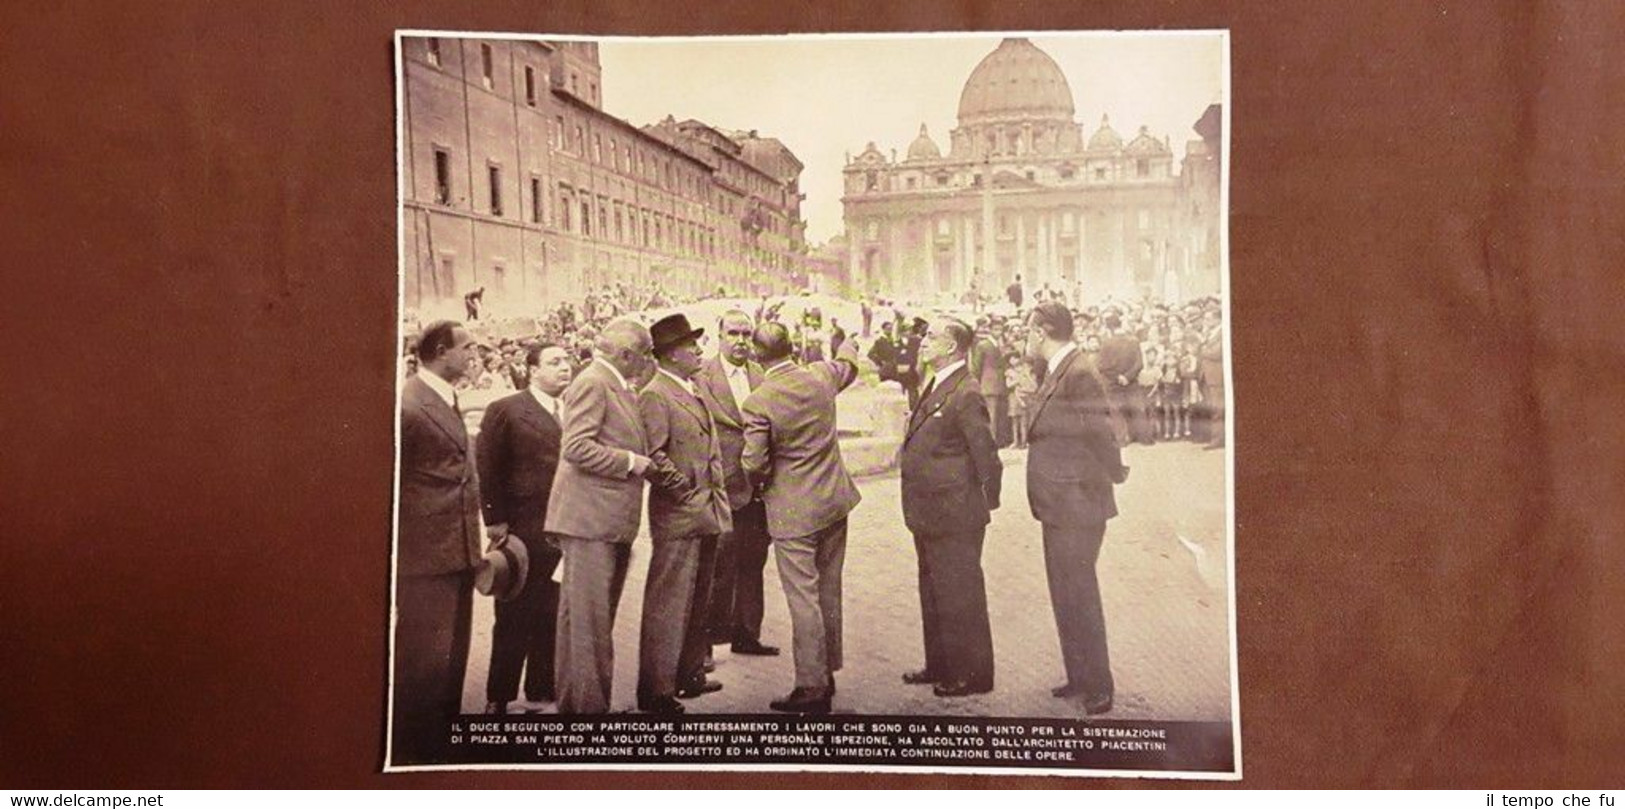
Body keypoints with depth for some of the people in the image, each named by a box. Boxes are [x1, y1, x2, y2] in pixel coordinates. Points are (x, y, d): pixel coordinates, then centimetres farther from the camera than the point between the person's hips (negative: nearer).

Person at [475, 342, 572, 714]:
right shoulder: (505, 411, -2)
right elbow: (486, 470, -4)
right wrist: (496, 522, -8)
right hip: (523, 533, -4)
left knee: (553, 620, 10)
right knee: (514, 620, 4)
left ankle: (541, 692, 22)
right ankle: (498, 699, 15)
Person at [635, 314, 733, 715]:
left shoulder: (695, 392, 17)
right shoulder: (654, 396, -12)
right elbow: (655, 457, -18)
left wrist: (718, 496, 15)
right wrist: (681, 493, -19)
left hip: (707, 514, 9)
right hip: (678, 515, -9)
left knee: (697, 601, 17)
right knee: (668, 604, -5)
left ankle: (690, 675, 29)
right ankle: (656, 690, 2)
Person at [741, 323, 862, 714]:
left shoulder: (758, 402, -19)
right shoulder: (822, 375, -3)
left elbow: (753, 464, -17)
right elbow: (849, 365, 21)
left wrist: (759, 482, 6)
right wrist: (845, 348, 44)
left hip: (792, 509, -6)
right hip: (834, 500, 6)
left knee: (803, 600, 0)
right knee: (829, 592, 17)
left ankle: (812, 688, 6)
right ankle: (827, 674, 29)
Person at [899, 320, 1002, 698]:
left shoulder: (965, 394, -19)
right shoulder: (935, 387, 12)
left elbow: (986, 455, -19)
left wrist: (985, 504, -13)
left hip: (954, 518, -10)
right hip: (929, 516, 10)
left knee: (959, 596, 1)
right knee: (933, 592, 19)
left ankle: (971, 674, 14)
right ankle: (940, 665, 33)